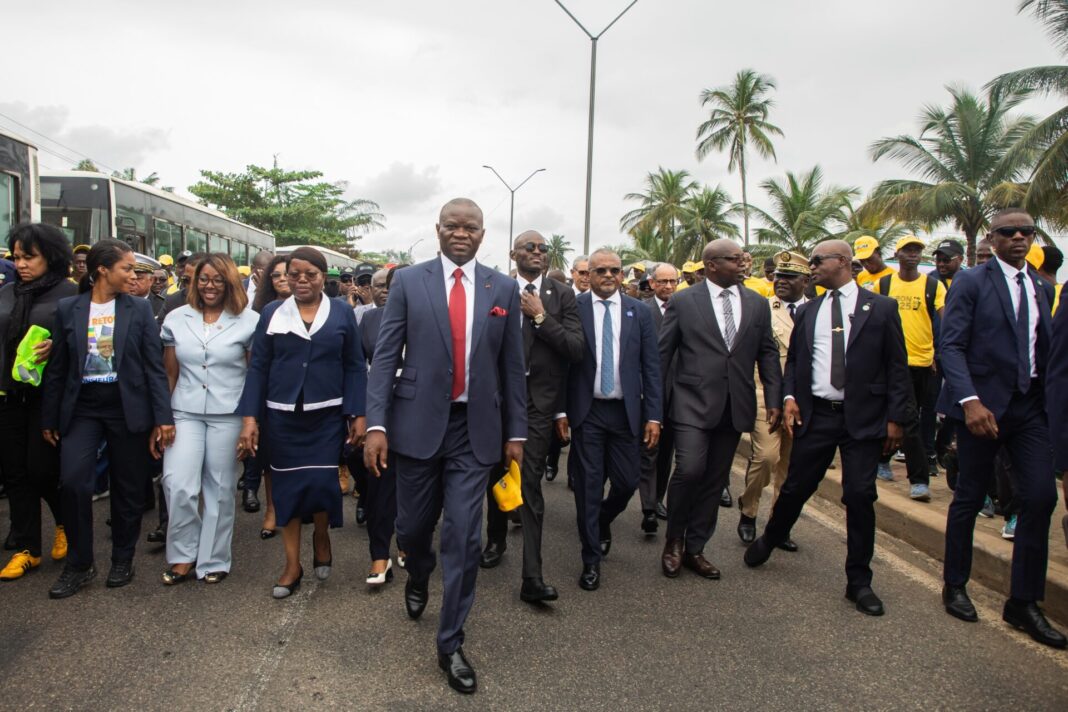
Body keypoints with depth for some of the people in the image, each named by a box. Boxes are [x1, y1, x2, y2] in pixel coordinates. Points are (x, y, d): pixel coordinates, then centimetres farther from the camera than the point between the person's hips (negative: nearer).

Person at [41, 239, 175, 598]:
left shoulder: (139, 309, -1)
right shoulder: (67, 309, 3)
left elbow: (155, 366, -2)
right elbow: (57, 368, 6)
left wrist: (163, 417, -7)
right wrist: (49, 418, 7)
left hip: (127, 408, 0)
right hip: (82, 408, 1)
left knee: (127, 488, 7)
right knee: (72, 481, -13)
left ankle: (122, 559, 26)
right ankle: (79, 562, 6)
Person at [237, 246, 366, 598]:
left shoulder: (342, 312, 1)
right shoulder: (272, 312, 3)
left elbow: (355, 367, 2)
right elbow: (258, 368, 3)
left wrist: (357, 415, -4)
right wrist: (250, 417, -4)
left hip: (327, 416, -1)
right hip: (282, 416, 1)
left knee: (322, 482, -4)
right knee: (287, 486, 5)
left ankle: (321, 537, 28)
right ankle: (293, 564, 18)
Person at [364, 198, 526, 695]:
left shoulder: (503, 289, 3)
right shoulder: (408, 282, 0)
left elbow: (512, 366, 6)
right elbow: (385, 356, -3)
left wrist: (516, 431, 4)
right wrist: (376, 424, -11)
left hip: (475, 430, 0)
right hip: (419, 424, 0)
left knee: (464, 538, 0)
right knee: (413, 527, 14)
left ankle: (450, 644, 17)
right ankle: (418, 578, 50)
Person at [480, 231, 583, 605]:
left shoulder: (562, 295, 1)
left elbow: (576, 349, -7)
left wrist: (540, 316, -13)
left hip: (537, 400, -2)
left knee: (530, 483, -6)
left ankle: (532, 578, -2)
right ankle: (496, 540, 42)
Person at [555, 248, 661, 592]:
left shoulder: (639, 312, 4)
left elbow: (651, 366, 4)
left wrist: (653, 415, -1)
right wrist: (561, 410, -4)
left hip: (626, 412, 2)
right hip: (586, 412, -2)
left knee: (627, 482, 6)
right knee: (588, 486, 3)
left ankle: (603, 522, 39)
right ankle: (591, 559, 17)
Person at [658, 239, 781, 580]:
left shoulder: (758, 304, 9)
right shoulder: (683, 302, -2)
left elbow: (768, 353, 12)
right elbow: (662, 353, 0)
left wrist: (774, 400, 4)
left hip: (734, 407, 4)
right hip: (694, 403, -4)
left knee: (716, 479, 9)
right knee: (690, 469, -16)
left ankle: (695, 549, 25)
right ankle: (673, 540, 10)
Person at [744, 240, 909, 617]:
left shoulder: (881, 308, 0)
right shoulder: (807, 311, 10)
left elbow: (897, 366, 0)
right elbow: (793, 359, 16)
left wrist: (895, 417, -5)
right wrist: (789, 396, -1)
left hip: (863, 417, -2)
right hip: (815, 415, 3)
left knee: (860, 496, 0)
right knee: (795, 487, 9)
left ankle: (859, 581, 16)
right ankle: (769, 540, 37)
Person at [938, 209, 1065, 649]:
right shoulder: (972, 283, -5)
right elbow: (951, 346, -13)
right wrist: (970, 401, -23)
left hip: (1030, 406, 5)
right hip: (984, 405, -5)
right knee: (970, 497, 6)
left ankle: (1023, 603, 11)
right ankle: (954, 586, 24)